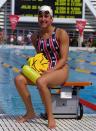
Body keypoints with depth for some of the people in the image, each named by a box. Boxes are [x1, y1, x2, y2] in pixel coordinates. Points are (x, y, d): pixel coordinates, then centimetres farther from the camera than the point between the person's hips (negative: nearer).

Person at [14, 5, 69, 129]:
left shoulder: (61, 33, -9)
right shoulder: (35, 37, 7)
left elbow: (64, 58, -12)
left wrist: (51, 70, -24)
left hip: (60, 70, -6)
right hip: (44, 70, 6)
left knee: (41, 82, -36)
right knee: (19, 79, -17)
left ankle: (51, 118, -23)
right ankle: (30, 112, -4)